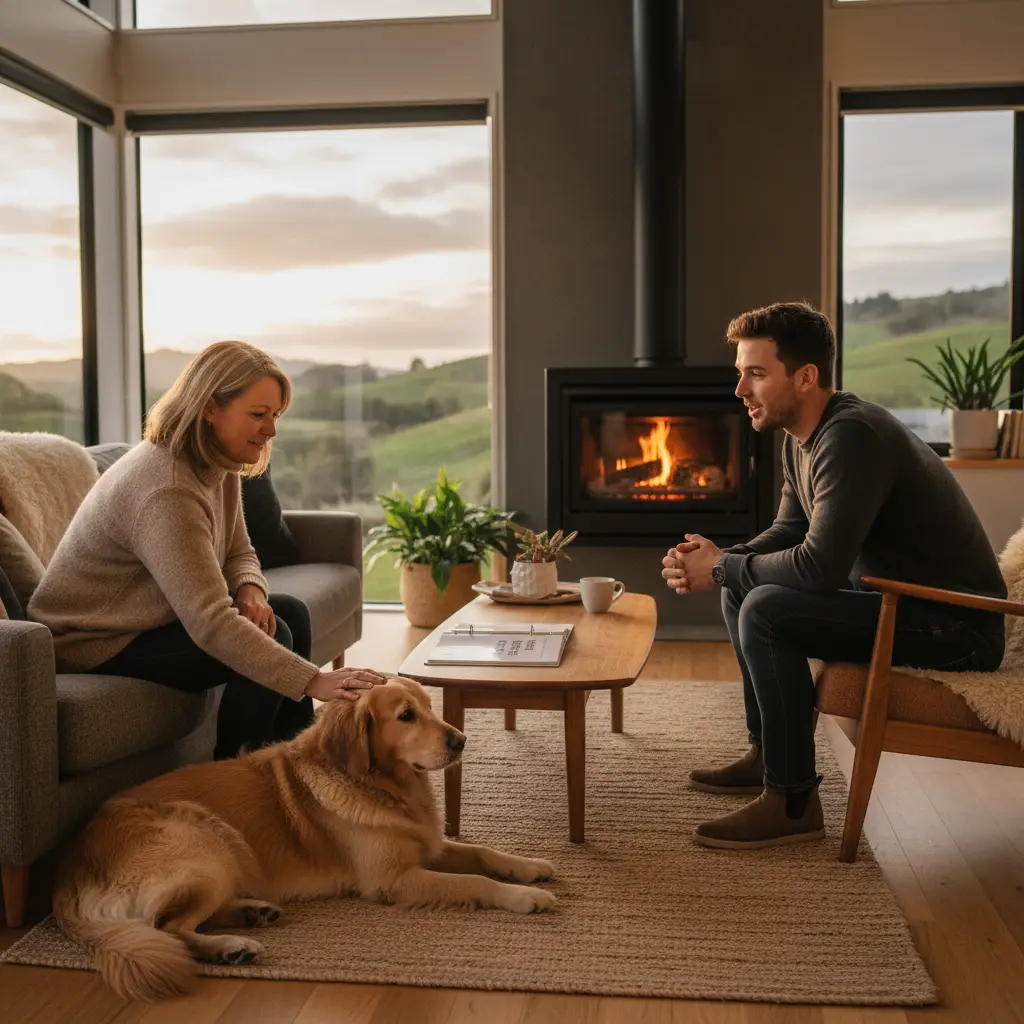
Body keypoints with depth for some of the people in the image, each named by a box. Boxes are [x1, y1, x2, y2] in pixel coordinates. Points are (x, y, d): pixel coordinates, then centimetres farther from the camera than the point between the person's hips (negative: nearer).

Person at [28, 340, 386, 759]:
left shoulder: (218, 465, -3)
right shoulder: (166, 490, -32)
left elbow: (238, 552, 9)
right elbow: (210, 624, -39)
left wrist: (250, 589, -16)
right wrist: (314, 681, -41)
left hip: (148, 617, 10)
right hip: (98, 645, -10)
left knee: (291, 612, 3)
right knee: (273, 637, -20)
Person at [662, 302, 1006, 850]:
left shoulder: (852, 436, -25)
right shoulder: (802, 438, 6)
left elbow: (820, 565, -32)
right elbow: (788, 534, 16)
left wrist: (722, 568, -16)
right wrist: (718, 559, -3)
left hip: (952, 624, -10)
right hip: (894, 597, 10)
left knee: (766, 611, -25)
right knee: (741, 588, 14)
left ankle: (792, 802, -14)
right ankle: (767, 753, 22)